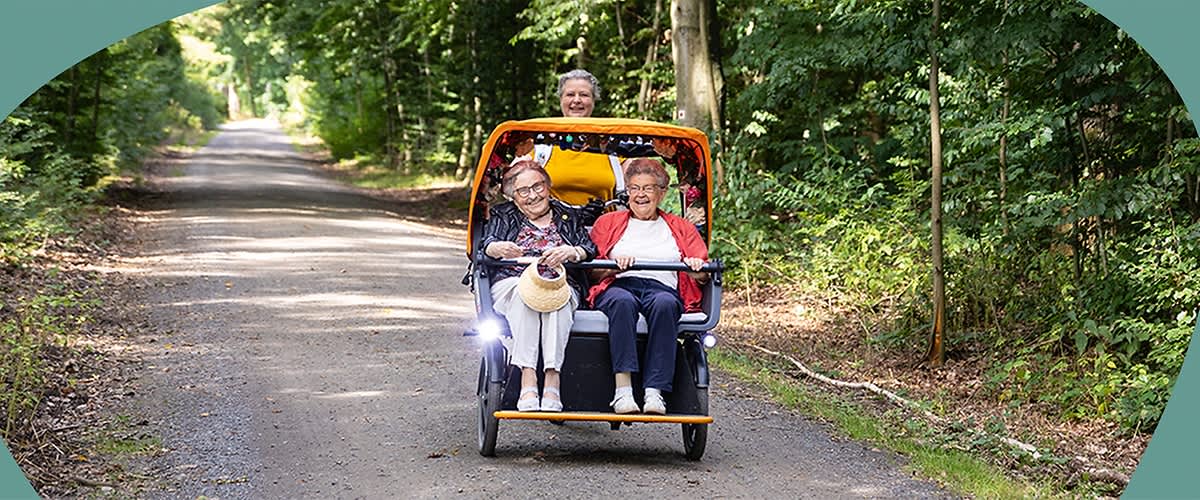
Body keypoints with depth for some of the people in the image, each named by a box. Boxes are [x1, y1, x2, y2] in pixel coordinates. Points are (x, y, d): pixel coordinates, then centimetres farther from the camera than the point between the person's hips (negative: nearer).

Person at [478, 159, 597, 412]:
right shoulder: (503, 216, 20)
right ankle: (527, 382, -46)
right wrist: (500, 249, -26)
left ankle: (552, 383, -45)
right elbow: (487, 244, 0)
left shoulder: (567, 217, 22)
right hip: (511, 285, 0)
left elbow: (590, 250, 6)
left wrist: (570, 252, -18)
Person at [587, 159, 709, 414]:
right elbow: (592, 270, 14)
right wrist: (614, 266, -8)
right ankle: (623, 390, -47)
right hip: (619, 287, 0)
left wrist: (697, 268, -9)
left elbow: (703, 275, 16)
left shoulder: (682, 228, 27)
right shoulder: (608, 222, 26)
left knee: (664, 304, -38)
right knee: (622, 301, -38)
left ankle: (654, 391, -45)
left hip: (662, 288, 0)